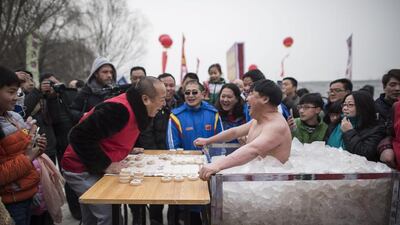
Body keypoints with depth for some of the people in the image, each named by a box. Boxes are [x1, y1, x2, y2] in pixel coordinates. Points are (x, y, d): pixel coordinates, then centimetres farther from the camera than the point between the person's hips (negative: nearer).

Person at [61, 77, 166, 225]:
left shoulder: (138, 110, -1)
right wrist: (105, 166, -25)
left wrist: (127, 151, 2)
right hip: (81, 169, -9)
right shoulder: (118, 109, -30)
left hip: (94, 167, 9)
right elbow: (80, 137, -30)